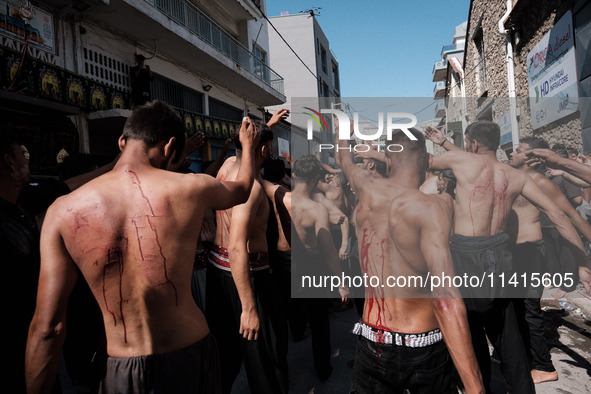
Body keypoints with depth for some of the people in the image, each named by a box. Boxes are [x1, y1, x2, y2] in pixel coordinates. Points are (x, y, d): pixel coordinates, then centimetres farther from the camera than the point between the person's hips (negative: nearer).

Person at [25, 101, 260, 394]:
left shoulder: (63, 211, -11)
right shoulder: (190, 188, -12)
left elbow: (47, 328, -11)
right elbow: (242, 189, 12)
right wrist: (248, 144, 31)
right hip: (192, 355, 1)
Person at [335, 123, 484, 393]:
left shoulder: (367, 191, -5)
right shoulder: (432, 207, -20)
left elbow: (344, 160, 19)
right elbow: (444, 296, -30)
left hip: (370, 346, 4)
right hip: (421, 349, -3)